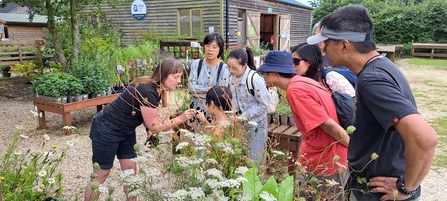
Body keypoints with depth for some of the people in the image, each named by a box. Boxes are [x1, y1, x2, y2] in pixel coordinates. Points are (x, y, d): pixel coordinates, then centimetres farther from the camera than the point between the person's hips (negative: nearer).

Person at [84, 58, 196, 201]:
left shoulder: (156, 88, -3)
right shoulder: (147, 91, -31)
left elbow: (147, 116, 5)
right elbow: (154, 126, -24)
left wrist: (151, 131, -10)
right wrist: (180, 119, -25)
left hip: (126, 130, 9)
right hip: (107, 129, -9)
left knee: (130, 170, 9)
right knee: (101, 174, 4)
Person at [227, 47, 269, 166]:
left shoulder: (256, 80, -24)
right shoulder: (233, 78, -3)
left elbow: (264, 104, -17)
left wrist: (244, 116, -17)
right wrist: (235, 114, -4)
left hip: (255, 125, -6)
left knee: (254, 161, 5)